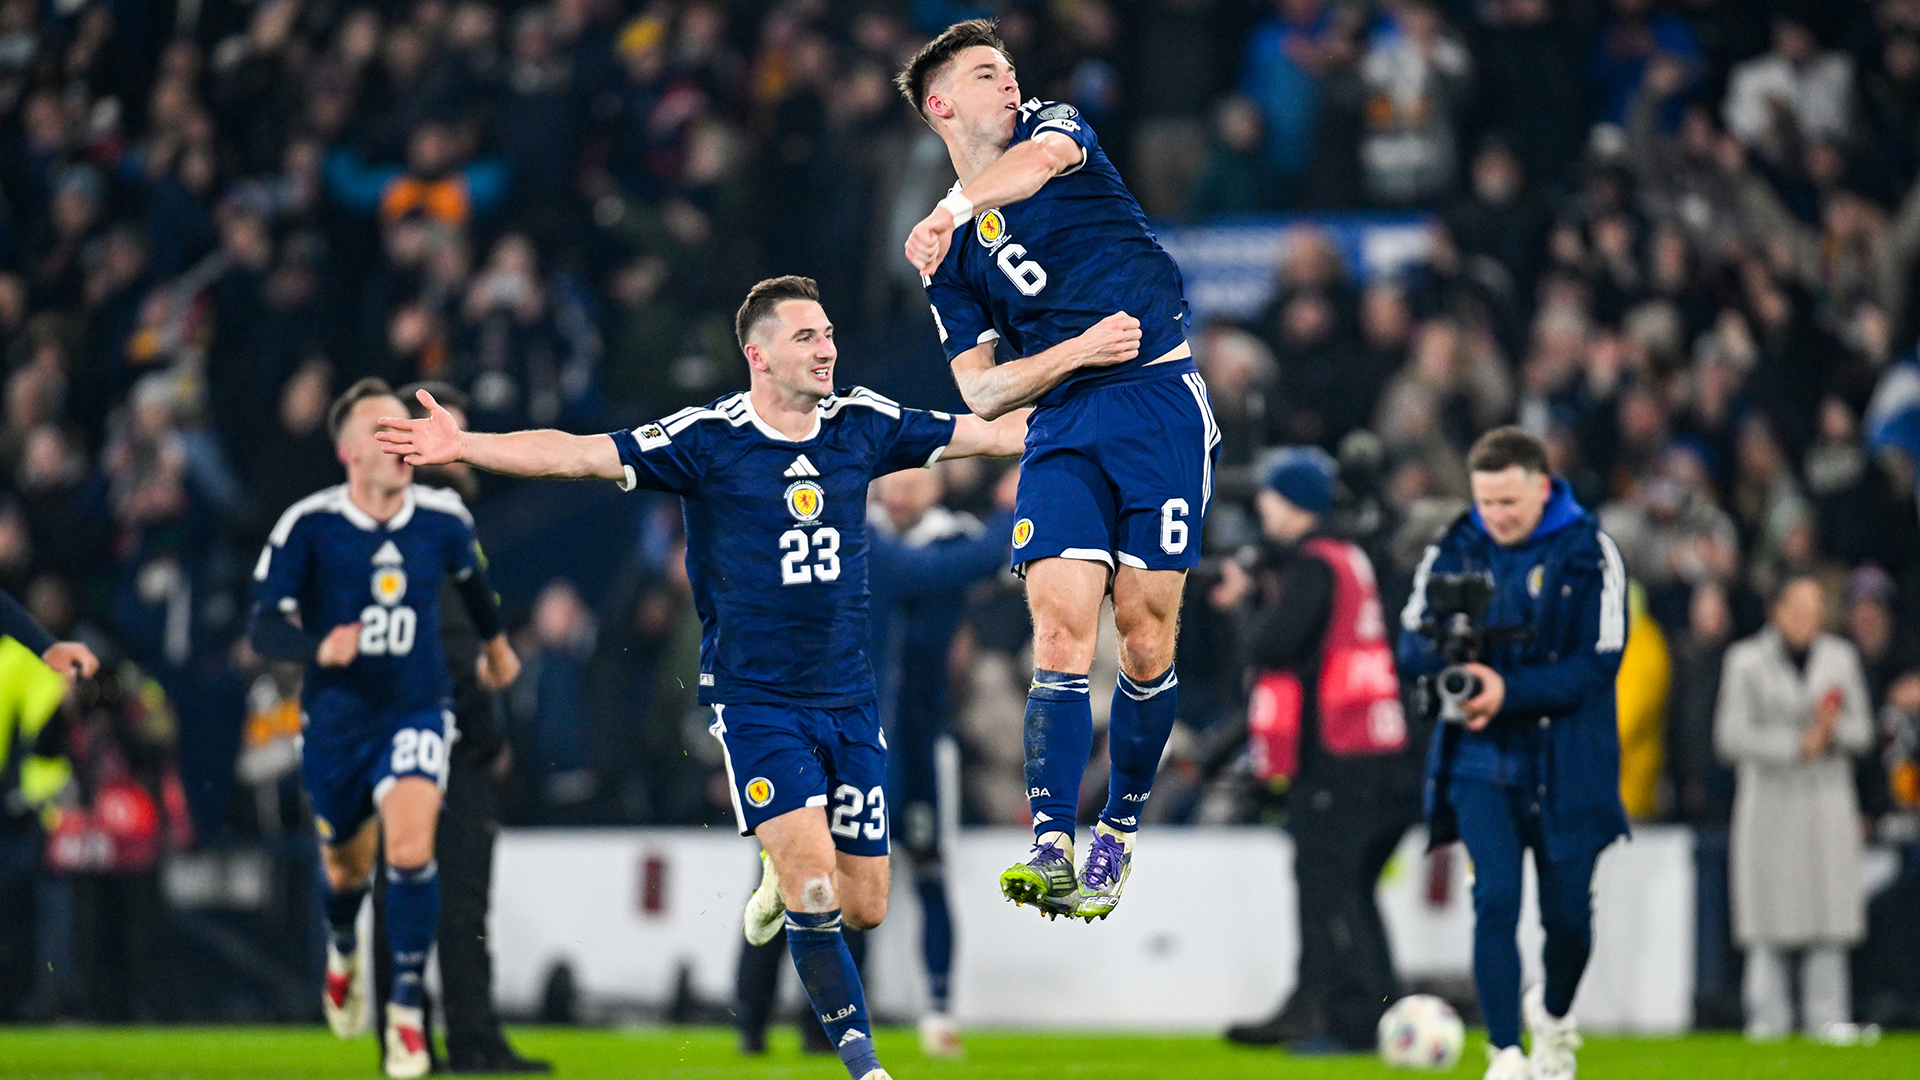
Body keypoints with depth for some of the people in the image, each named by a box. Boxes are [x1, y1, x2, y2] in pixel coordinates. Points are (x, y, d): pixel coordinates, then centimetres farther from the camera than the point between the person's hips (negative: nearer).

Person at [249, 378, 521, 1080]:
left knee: (410, 850, -23)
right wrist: (319, 648, -36)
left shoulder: (442, 518, -5)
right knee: (347, 868, 17)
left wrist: (495, 642, 35)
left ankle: (407, 1011, -11)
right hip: (336, 718, 0)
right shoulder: (308, 526, -13)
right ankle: (344, 950, 54)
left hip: (416, 710, 0)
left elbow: (470, 575, 19)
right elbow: (263, 626, -15)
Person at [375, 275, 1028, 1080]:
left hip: (848, 701, 4)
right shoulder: (707, 440, -10)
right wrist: (463, 446, -27)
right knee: (816, 878, -19)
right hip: (755, 700, -4)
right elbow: (580, 455, -16)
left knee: (864, 906, 4)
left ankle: (782, 882, 38)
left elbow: (987, 433, 10)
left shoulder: (863, 425, 2)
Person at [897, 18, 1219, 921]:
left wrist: (945, 215, -24)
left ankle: (1122, 828, 12)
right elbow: (979, 391, 7)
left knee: (1145, 636, -5)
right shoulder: (951, 253, 14)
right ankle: (1052, 848, -22)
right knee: (1061, 628, -14)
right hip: (1061, 427, 2)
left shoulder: (1053, 126, 9)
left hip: (1158, 399, -2)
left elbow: (1046, 157, -19)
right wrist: (1076, 351, -8)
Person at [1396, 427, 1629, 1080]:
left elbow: (1597, 664, -14)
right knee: (1495, 901, -12)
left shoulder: (1589, 552, -7)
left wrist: (1510, 691, -24)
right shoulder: (1454, 549, 3)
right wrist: (1449, 652, -21)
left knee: (1566, 913, 6)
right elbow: (1411, 651, 3)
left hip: (1566, 762, -1)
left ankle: (1554, 1016, 37)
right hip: (1480, 761, 1)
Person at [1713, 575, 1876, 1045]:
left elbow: (1861, 732, 12)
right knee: (1770, 911, -5)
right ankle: (1768, 1017, 2)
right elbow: (1731, 737, -4)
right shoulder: (1747, 661, 1)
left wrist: (1833, 729, -11)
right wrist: (1796, 745, -11)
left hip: (1828, 798, 2)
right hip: (1769, 795, -2)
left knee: (1830, 905, -4)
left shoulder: (1841, 658, 10)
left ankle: (1827, 1017, -1)